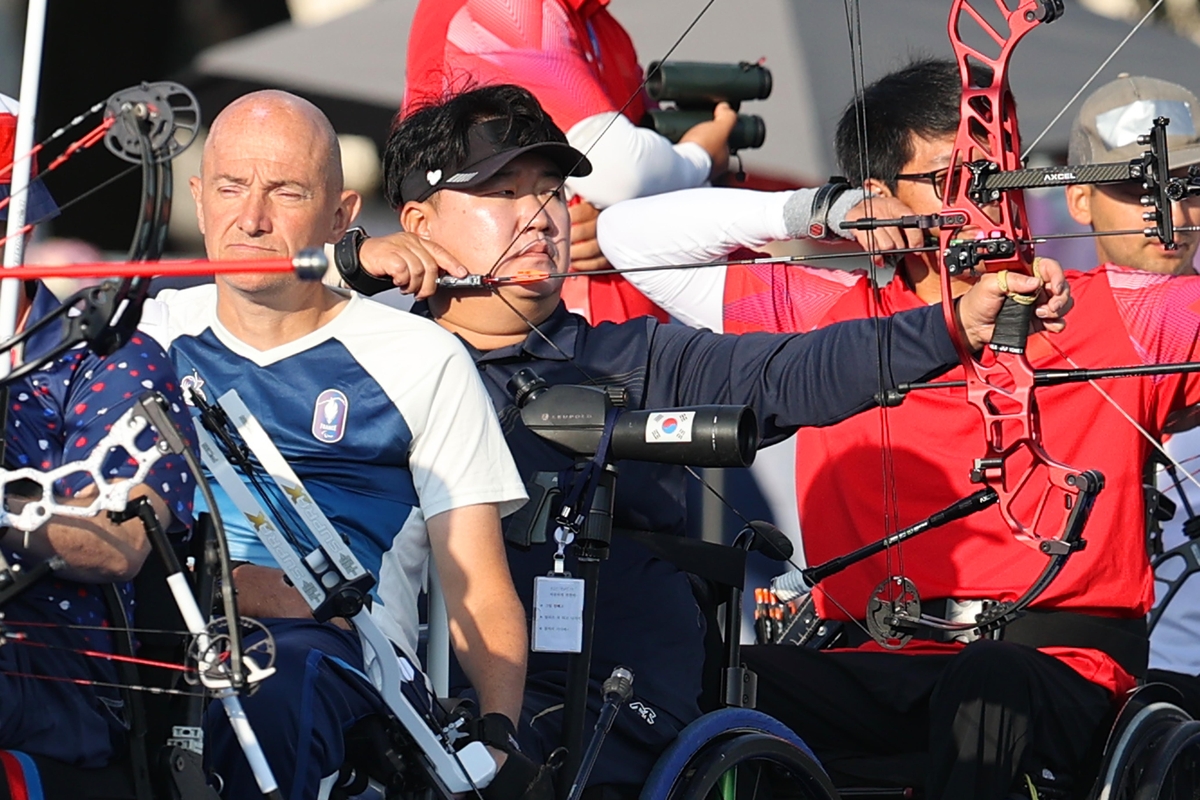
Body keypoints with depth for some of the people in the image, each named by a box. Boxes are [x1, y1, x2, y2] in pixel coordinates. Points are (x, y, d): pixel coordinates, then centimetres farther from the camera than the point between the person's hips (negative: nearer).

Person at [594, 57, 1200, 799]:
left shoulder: (1120, 313, 10)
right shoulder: (825, 315, 14)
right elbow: (629, 234, 14)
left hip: (1064, 665, -1)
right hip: (879, 670, 2)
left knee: (989, 685, -37)